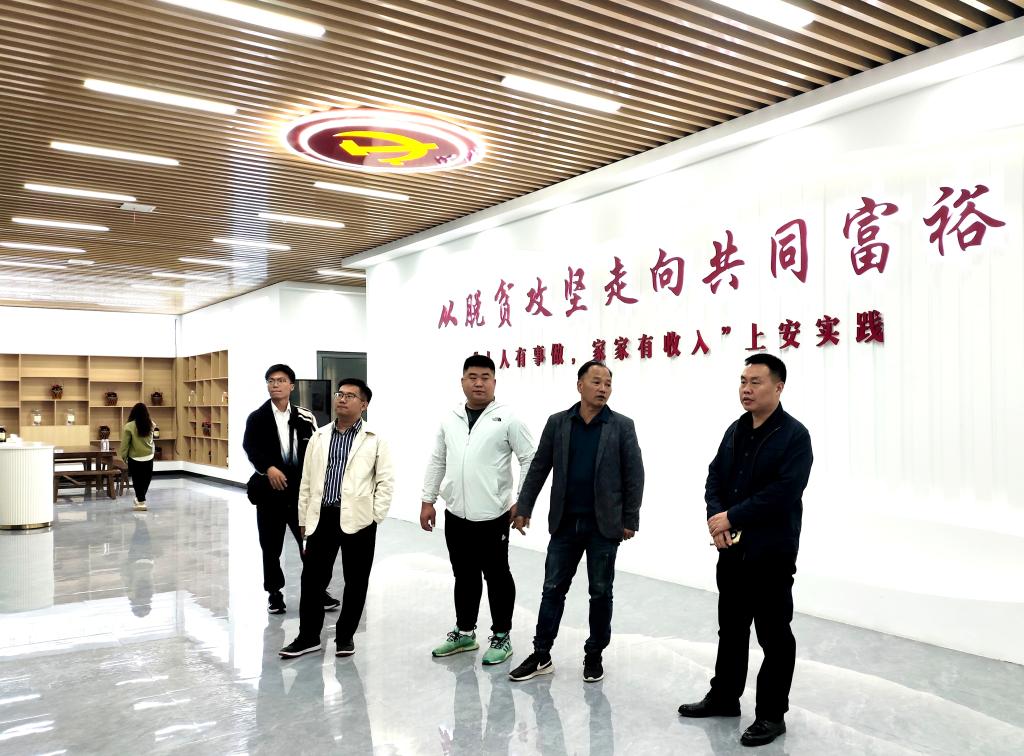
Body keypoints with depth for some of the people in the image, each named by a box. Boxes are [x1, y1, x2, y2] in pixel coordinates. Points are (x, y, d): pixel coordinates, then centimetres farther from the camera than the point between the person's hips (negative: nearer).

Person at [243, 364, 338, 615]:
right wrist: (269, 468, -30)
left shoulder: (304, 418, 3)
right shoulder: (257, 418, 0)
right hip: (270, 489, 0)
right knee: (271, 545, 8)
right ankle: (274, 592, 22)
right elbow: (249, 446, -14)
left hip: (300, 488, 1)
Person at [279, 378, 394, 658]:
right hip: (322, 517, 3)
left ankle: (345, 635, 23)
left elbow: (386, 481, -3)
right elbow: (307, 481, 13)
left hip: (358, 519, -3)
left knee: (356, 581, 7)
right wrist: (303, 518, 10)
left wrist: (375, 517, -7)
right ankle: (308, 636, 21)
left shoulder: (375, 440, -1)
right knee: (312, 578, 6)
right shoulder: (319, 437, 11)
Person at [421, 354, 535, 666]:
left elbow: (530, 460, -7)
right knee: (464, 575, 17)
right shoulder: (450, 419, 7)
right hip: (455, 513, 5)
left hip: (492, 515, -5)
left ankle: (501, 636, 21)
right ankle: (464, 632, 31)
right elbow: (437, 461, 13)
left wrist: (523, 502, -11)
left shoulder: (508, 418, -8)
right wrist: (428, 501, 11)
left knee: (497, 576, 7)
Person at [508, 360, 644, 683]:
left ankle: (594, 655, 24)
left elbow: (634, 475, -2)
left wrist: (630, 520, -5)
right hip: (565, 523, 2)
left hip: (604, 525, -1)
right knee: (553, 589, 7)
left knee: (600, 592, 9)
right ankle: (541, 655, 18)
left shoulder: (622, 426, -3)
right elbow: (539, 468, 5)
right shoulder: (557, 423, 2)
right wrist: (524, 508, 2)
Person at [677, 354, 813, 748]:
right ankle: (724, 697, 34)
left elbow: (784, 492, -21)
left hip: (772, 553, -7)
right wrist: (716, 519, -9)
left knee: (773, 635, 5)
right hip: (731, 549, 7)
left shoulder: (794, 435, -11)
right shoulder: (735, 431, 11)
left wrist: (731, 517, -19)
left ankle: (772, 714, 18)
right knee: (731, 627, 19)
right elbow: (715, 478, 10)